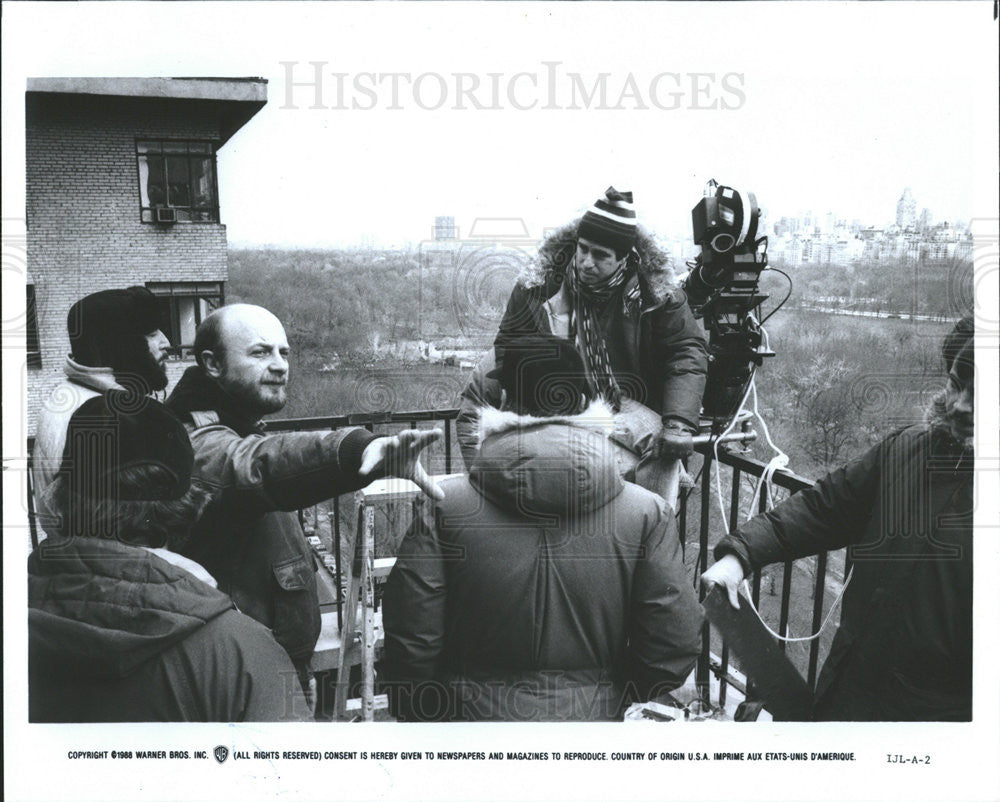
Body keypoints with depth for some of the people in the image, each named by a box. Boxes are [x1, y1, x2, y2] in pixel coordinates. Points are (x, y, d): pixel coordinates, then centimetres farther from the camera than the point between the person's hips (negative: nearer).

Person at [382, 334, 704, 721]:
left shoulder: (447, 507, -15)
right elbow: (675, 649, -10)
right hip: (591, 718, 1)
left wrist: (422, 717, 5)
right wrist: (614, 692, 8)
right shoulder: (646, 513, -12)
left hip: (474, 717, -1)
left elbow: (409, 643, -13)